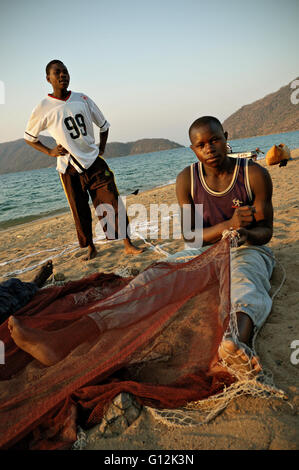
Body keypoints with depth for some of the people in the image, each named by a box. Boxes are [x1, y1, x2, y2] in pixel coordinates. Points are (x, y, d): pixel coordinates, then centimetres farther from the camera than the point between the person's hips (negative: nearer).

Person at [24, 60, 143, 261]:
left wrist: (101, 149, 9)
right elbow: (29, 137, 11)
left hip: (94, 161, 2)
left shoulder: (83, 99, 6)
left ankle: (128, 245, 1)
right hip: (69, 168, -2)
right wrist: (50, 152, -1)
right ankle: (91, 248, 21)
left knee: (113, 204, -5)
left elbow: (104, 125, 19)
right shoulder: (43, 109, -3)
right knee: (80, 212, 3)